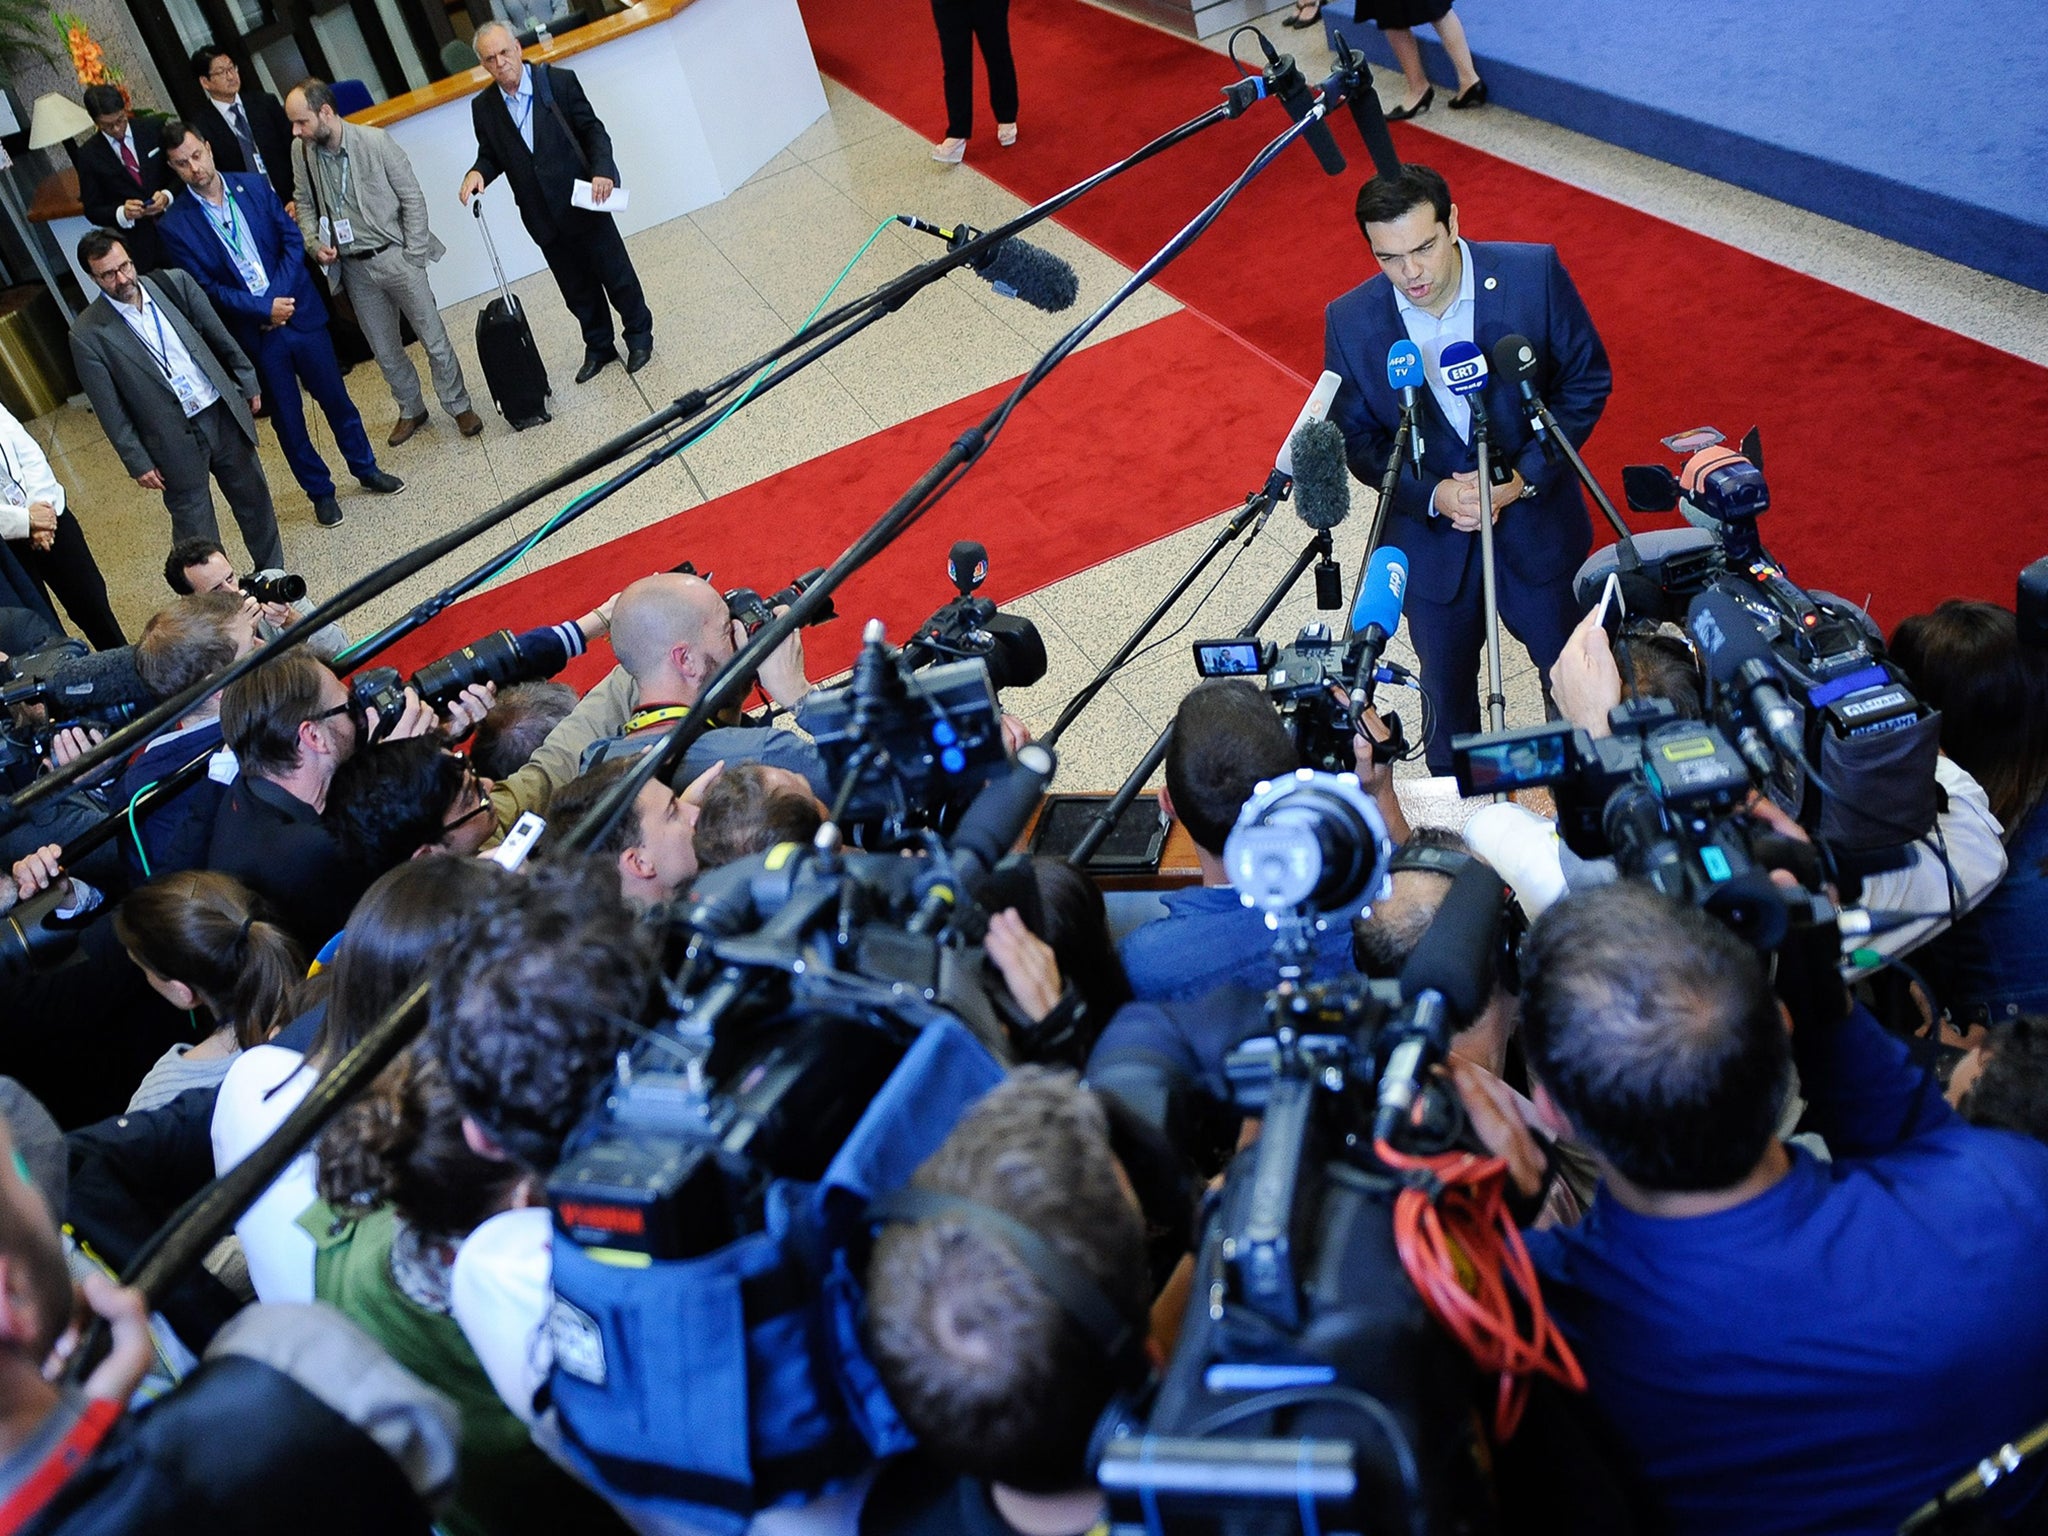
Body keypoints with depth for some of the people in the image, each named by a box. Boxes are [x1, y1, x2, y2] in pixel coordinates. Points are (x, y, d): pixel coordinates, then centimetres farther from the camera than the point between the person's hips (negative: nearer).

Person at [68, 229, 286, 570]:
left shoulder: (174, 283, -4)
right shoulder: (88, 335, -13)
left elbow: (221, 337, 8)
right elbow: (110, 410, -8)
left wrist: (248, 383, 12)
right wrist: (138, 462, -7)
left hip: (224, 414, 4)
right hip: (173, 443, -4)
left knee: (254, 498, 18)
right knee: (196, 531, 7)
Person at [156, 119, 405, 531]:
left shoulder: (254, 187, -1)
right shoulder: (176, 225, -8)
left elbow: (292, 241, -2)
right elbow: (204, 288, -10)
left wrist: (280, 296, -14)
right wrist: (264, 309, -18)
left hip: (300, 311, 2)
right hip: (254, 333, -2)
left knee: (335, 396, 13)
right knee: (286, 416, 9)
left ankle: (366, 468, 32)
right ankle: (320, 491, 26)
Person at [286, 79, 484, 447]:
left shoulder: (375, 141, -16)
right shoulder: (301, 151, -4)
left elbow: (412, 197, -9)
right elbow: (305, 204, 11)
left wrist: (414, 255, -10)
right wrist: (314, 244, -5)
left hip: (394, 257, -4)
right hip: (353, 268, 4)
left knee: (434, 338, 4)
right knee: (385, 350, 14)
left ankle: (459, 406, 22)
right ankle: (411, 409, 34)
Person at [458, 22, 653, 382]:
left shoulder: (559, 81, -8)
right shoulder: (483, 107, 0)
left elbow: (593, 130, -5)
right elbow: (491, 156, 10)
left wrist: (602, 170, -21)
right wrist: (477, 173, -13)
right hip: (543, 217, 3)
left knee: (615, 272, 9)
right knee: (577, 290, 13)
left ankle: (639, 335, 29)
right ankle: (598, 347, 30)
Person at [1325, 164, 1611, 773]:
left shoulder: (1534, 274, -17)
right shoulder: (1350, 321, -15)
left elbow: (1586, 381, -6)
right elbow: (1356, 438, -5)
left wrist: (1524, 478, -18)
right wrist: (1433, 494, -21)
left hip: (1537, 525, 0)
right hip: (1432, 541, 0)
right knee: (1447, 690, 20)